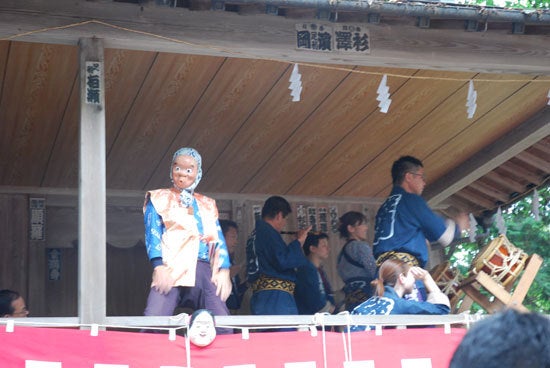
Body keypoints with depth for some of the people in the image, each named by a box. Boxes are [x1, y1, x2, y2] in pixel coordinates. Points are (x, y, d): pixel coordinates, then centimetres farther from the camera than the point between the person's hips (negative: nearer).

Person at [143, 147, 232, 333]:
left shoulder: (208, 204, 26)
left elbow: (219, 240, 17)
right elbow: (152, 233, 4)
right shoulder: (159, 198, 17)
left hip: (204, 273, 3)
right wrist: (159, 266, -13)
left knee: (223, 328, -11)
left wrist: (224, 270, -1)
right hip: (171, 271, -3)